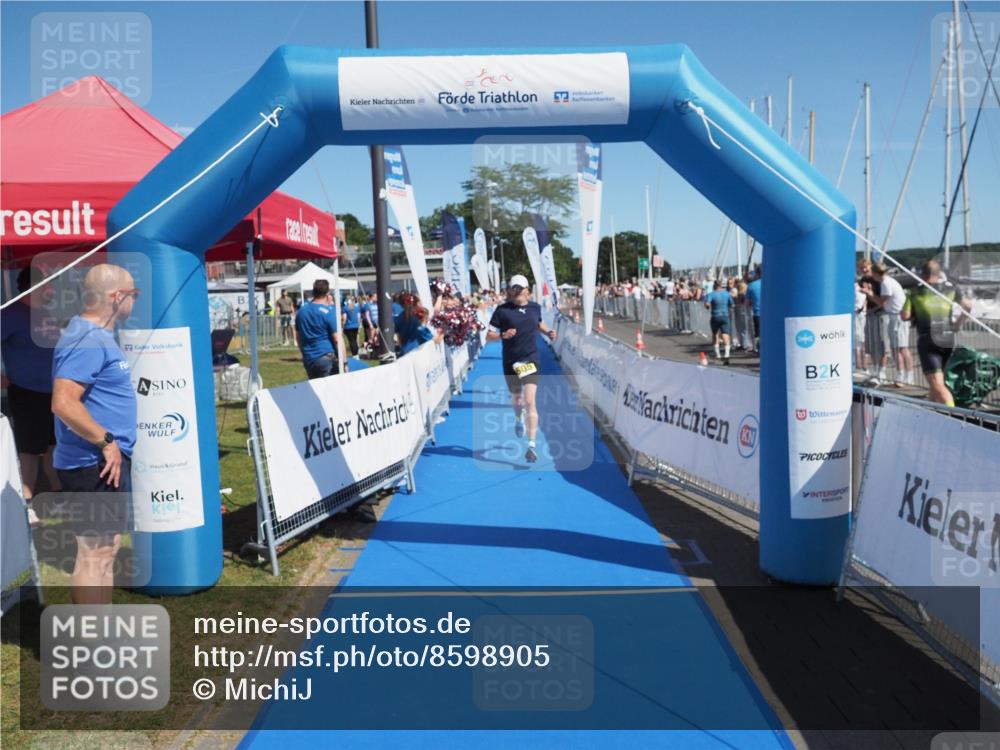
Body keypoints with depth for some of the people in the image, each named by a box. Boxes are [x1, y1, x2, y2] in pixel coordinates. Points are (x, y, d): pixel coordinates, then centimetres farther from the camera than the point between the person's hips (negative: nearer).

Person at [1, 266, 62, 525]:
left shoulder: (49, 314, 9)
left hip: (57, 392, 7)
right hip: (28, 394, -7)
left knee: (55, 446, 16)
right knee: (30, 451, 0)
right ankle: (28, 504, 9)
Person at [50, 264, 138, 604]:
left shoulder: (97, 336, 14)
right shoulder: (87, 341, -19)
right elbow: (63, 403, -28)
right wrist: (106, 441, -22)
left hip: (107, 461, 11)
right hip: (95, 464, -11)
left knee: (106, 549, 17)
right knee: (94, 553, -4)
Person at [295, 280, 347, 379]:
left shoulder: (301, 311, 9)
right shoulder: (329, 312, -10)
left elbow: (299, 337, 17)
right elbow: (337, 340, -12)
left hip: (308, 359, 6)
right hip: (327, 358, -6)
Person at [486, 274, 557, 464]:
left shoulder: (535, 307, 5)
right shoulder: (502, 310, -5)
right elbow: (489, 336, -6)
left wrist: (548, 331, 9)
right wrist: (503, 335, -24)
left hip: (531, 360, 0)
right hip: (510, 362, 0)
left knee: (530, 402, -12)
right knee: (516, 398, 18)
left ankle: (531, 445, -11)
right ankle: (519, 420, 55)